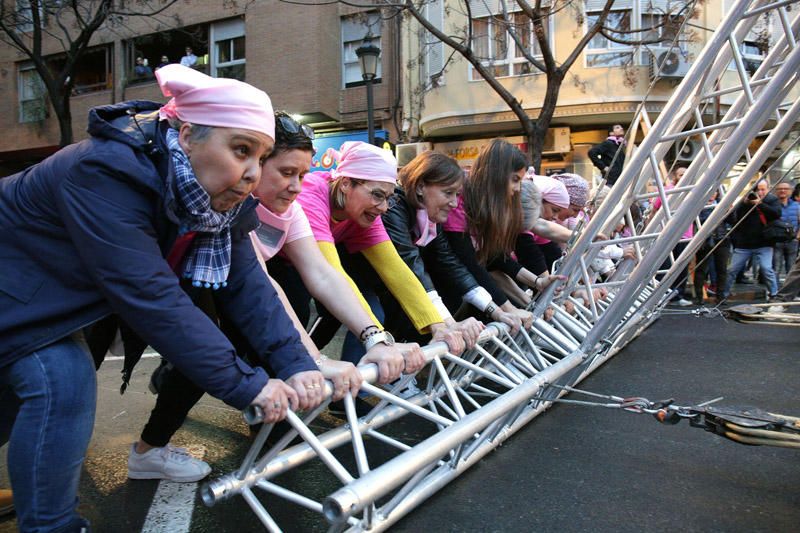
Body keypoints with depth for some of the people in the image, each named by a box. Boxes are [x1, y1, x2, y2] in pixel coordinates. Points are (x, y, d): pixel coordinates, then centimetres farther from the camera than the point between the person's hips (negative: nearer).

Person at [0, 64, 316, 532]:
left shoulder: (215, 195, -16)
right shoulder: (106, 175, -38)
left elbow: (245, 282, -17)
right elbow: (152, 299, -43)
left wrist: (297, 364, -26)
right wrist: (246, 385, -39)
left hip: (52, 292, 7)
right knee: (62, 383, -19)